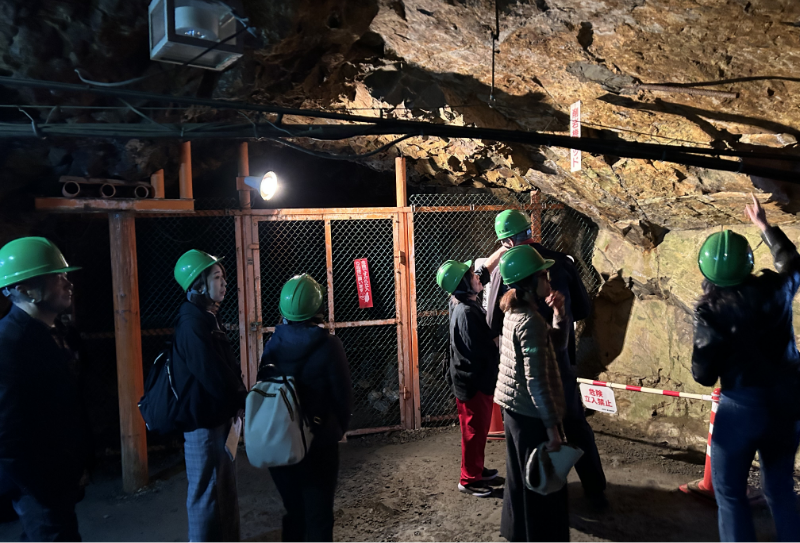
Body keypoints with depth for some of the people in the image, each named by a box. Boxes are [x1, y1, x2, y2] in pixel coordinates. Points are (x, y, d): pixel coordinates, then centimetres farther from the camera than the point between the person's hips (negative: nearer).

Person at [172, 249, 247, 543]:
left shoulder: (205, 320, 12)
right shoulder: (192, 324, -21)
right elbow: (215, 378, -27)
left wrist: (239, 401, 5)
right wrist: (245, 401, -12)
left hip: (219, 417, 10)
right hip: (204, 421, -10)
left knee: (225, 489, 21)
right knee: (207, 495, 3)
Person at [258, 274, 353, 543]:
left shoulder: (273, 344, -6)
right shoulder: (328, 345, -16)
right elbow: (343, 395, -11)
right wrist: (338, 430, 7)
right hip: (319, 443, -4)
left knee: (293, 511, 20)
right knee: (319, 516, 8)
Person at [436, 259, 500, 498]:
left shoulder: (464, 305, 3)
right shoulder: (467, 312, -26)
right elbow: (480, 351, -26)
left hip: (477, 379, 10)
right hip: (474, 382, -10)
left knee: (478, 429, 22)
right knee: (474, 431, 5)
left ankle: (476, 469, 38)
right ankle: (468, 480, 19)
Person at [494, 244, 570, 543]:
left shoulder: (512, 314, 6)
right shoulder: (531, 322, -22)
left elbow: (557, 344, 15)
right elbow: (536, 382, -24)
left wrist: (559, 313, 0)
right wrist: (551, 426, -19)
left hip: (513, 407, 9)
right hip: (531, 413, -9)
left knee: (521, 479, 22)